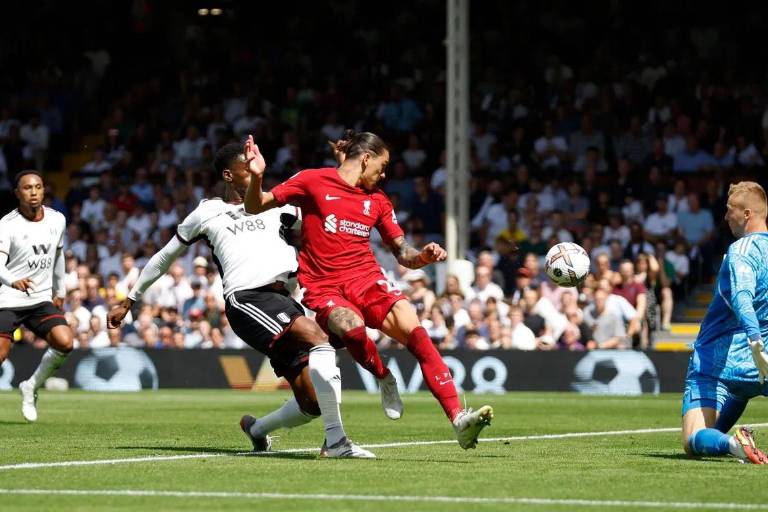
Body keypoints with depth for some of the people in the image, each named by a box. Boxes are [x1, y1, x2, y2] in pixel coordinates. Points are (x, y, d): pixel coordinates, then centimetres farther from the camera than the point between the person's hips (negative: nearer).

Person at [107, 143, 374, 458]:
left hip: (282, 298, 6)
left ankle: (257, 429, 27)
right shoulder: (207, 213, 14)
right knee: (318, 337, -32)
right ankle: (336, 441, -35)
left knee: (312, 403, -3)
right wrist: (129, 300, 26)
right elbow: (164, 258, 23)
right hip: (246, 299, -6)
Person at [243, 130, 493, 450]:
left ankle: (458, 419, -30)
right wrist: (256, 178, -18)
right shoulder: (312, 182, 2)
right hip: (324, 288, -4)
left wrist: (423, 256, -4)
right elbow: (255, 207, 2)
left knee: (414, 330, -23)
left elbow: (401, 252, 18)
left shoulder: (377, 199, 16)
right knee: (352, 327, -38)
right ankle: (385, 379, -5)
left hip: (367, 279, 4)